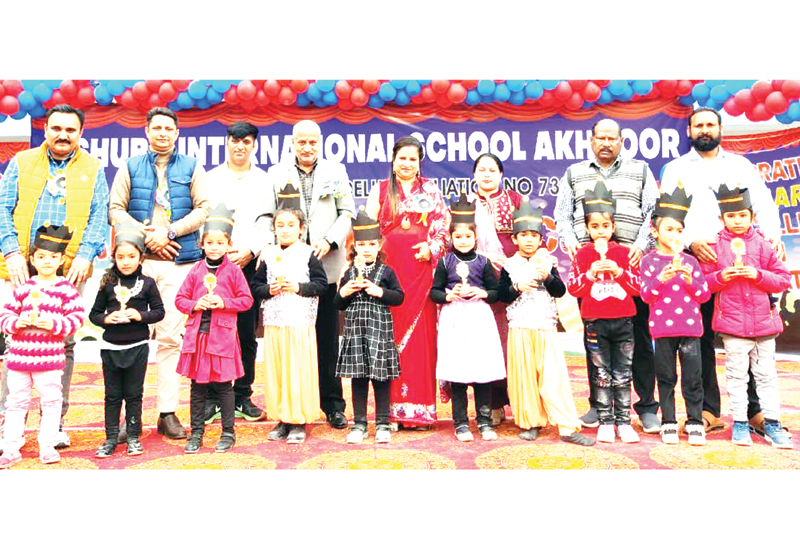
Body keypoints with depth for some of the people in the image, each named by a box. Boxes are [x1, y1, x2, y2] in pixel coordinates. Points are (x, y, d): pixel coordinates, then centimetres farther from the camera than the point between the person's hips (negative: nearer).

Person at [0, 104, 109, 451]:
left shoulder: (93, 169, 11)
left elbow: (99, 216, 4)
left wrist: (85, 255, -10)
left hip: (69, 271, 0)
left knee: (63, 345, 3)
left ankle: (55, 422, 13)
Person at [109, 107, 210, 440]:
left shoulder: (192, 168, 13)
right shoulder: (130, 167, 15)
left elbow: (203, 209, 4)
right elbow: (115, 209, 8)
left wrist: (169, 232, -8)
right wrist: (146, 235, -6)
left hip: (179, 261, 0)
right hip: (137, 259, 1)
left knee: (171, 337, -2)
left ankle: (168, 412, 4)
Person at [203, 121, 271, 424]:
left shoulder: (264, 180, 12)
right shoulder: (211, 178, 12)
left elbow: (268, 221, 5)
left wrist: (250, 251, -8)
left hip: (251, 262, 0)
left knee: (247, 334, 3)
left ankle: (242, 397, 14)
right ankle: (212, 398, 9)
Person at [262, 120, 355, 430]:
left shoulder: (336, 172, 12)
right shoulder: (276, 173, 12)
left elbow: (347, 212, 6)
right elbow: (266, 215, 6)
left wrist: (330, 240, -10)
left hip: (325, 264, 0)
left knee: (327, 338, 4)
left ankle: (333, 405, 13)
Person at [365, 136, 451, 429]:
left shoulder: (431, 190, 15)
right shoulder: (380, 190, 12)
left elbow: (443, 225, 10)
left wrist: (432, 248, -7)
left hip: (421, 268, 1)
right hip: (390, 268, 0)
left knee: (421, 333, -2)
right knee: (391, 333, -2)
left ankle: (419, 408, 6)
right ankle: (392, 409, 5)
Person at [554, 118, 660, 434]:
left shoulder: (640, 170, 16)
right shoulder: (574, 174, 19)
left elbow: (652, 212, 7)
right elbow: (562, 216, 14)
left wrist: (641, 244, -9)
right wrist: (570, 241, -5)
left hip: (631, 264, -1)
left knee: (639, 335, -2)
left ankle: (646, 405, 9)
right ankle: (598, 404, 14)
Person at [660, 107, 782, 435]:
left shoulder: (741, 165, 19)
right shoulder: (676, 168, 13)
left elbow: (764, 203, 10)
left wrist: (772, 235, -9)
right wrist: (691, 241, -15)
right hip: (696, 261, -1)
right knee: (701, 337, 0)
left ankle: (754, 409, 8)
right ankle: (709, 411, 8)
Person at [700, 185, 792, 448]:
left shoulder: (762, 245, 3)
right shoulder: (716, 246, 0)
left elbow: (783, 279, 3)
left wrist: (758, 275, -12)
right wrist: (721, 277, -16)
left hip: (764, 321, 2)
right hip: (732, 322, -1)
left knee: (766, 374, 9)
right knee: (737, 374, 5)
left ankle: (772, 423, 20)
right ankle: (739, 422, 15)